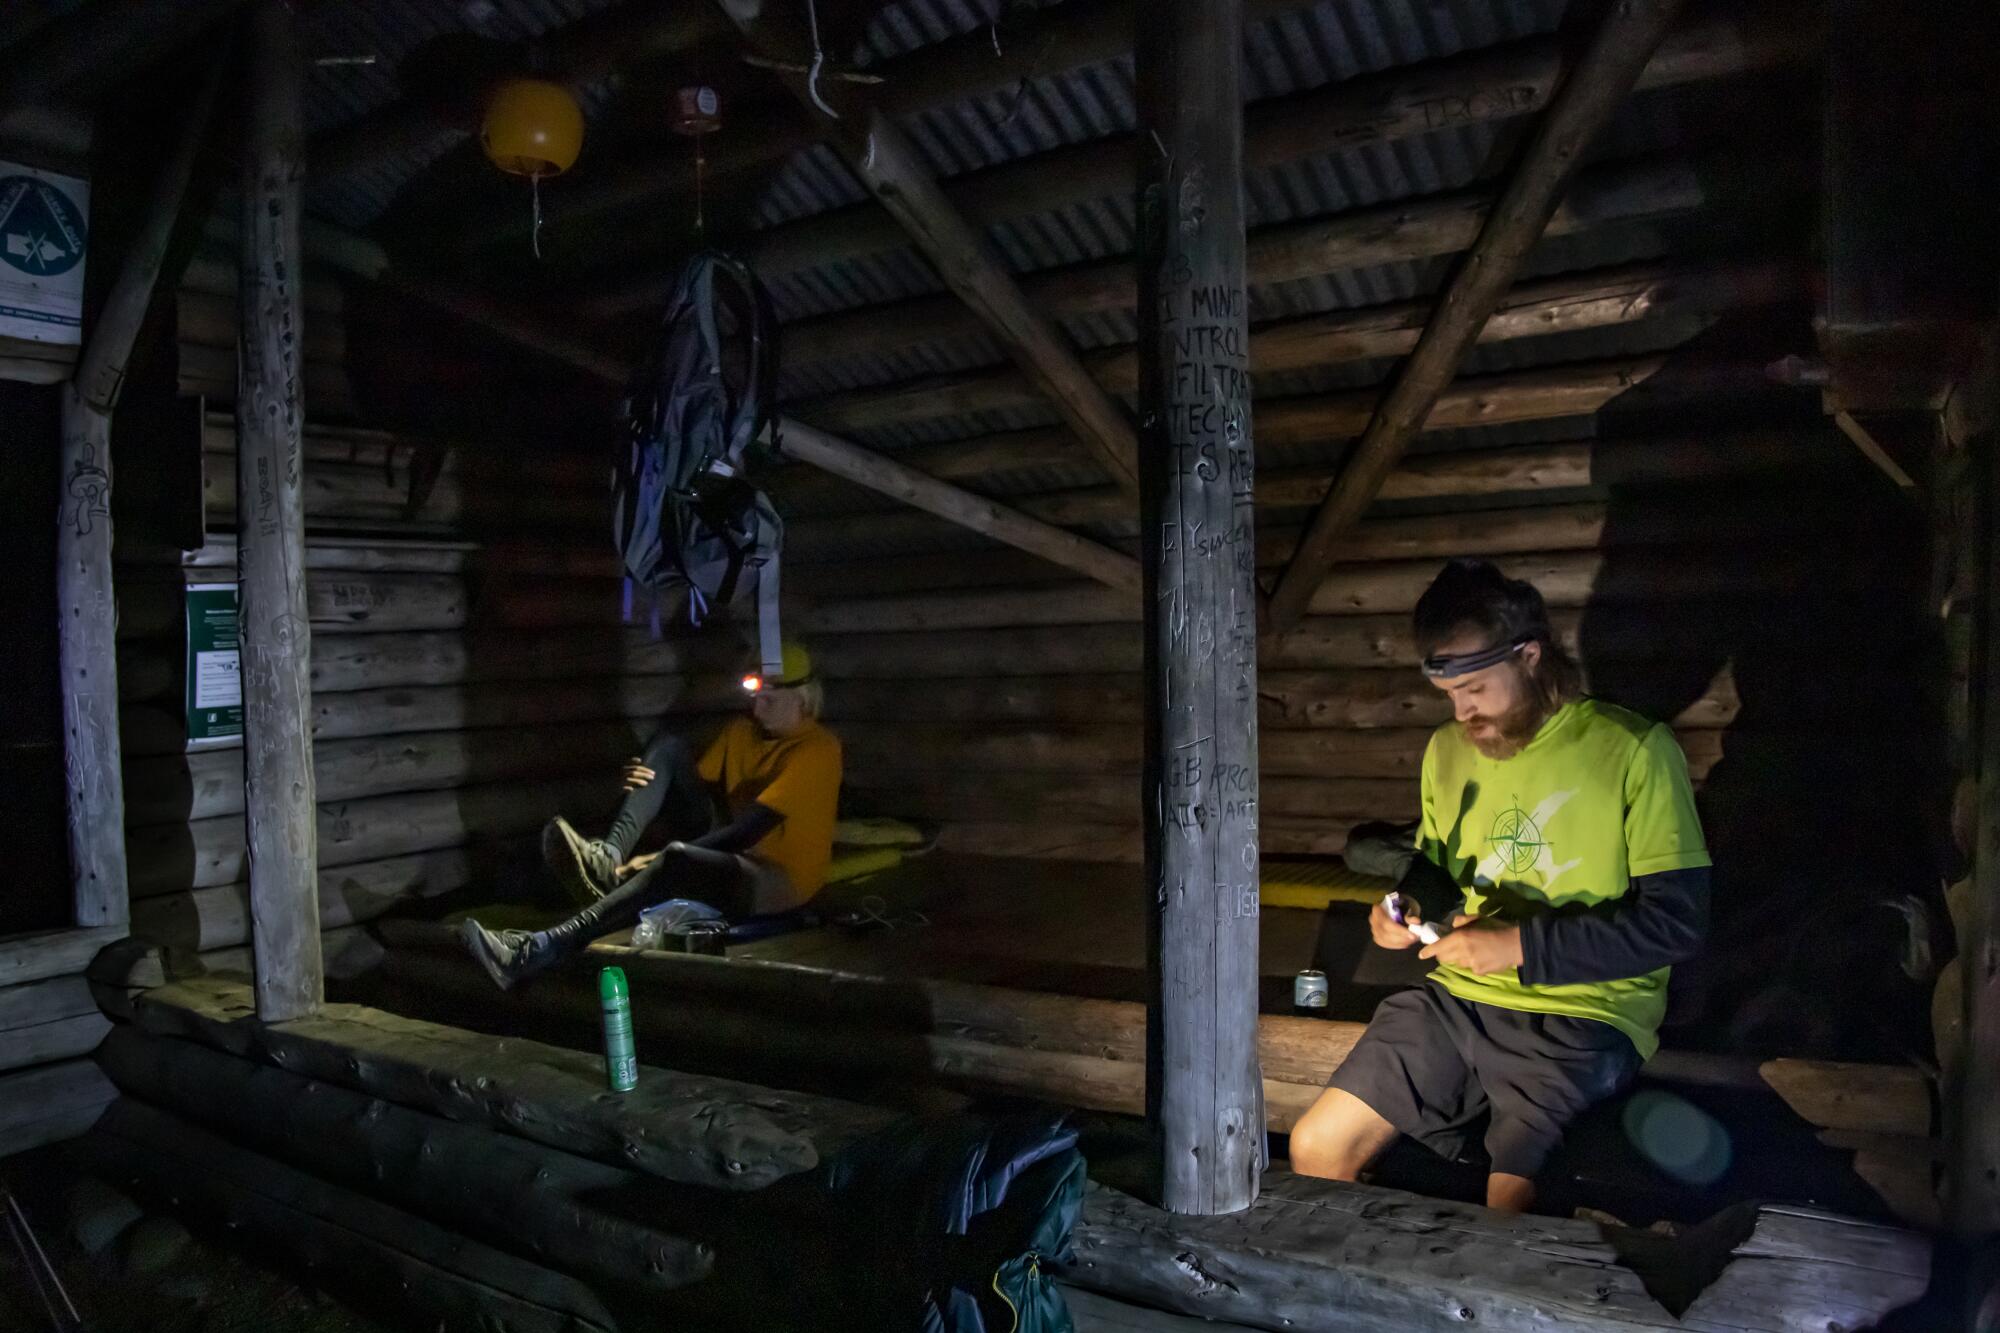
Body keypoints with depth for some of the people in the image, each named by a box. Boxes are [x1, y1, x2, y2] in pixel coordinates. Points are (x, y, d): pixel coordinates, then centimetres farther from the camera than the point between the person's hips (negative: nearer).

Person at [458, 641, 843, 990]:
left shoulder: (818, 749, -14)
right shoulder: (742, 732, 11)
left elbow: (752, 828, -23)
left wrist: (664, 861, -28)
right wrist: (647, 784, -15)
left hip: (778, 879, -7)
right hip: (725, 856, 7)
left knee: (675, 862, -40)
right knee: (668, 745, -7)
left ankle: (535, 951, -47)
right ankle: (609, 856, -29)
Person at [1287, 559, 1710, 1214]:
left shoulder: (1636, 751, -8)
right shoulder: (1447, 748, 11)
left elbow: (1677, 921, -11)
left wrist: (1522, 946, -17)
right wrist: (1406, 907, 2)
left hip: (1583, 1015, -5)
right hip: (1459, 999, 6)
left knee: (1507, 1216, -23)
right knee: (1315, 1149, -3)